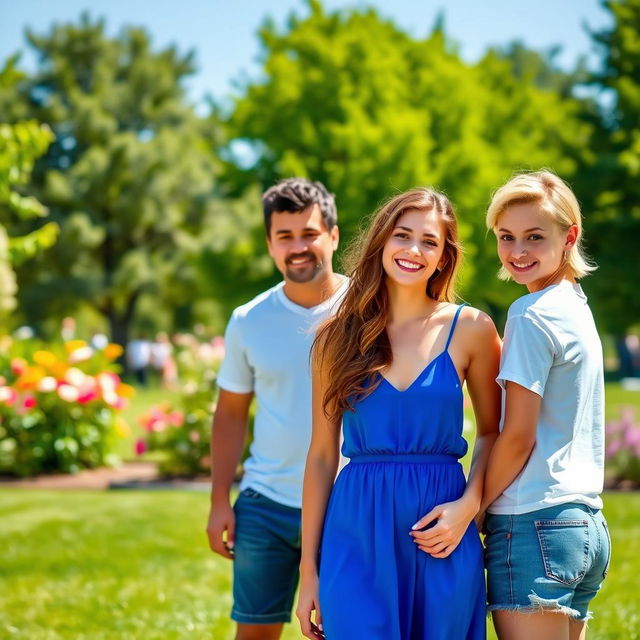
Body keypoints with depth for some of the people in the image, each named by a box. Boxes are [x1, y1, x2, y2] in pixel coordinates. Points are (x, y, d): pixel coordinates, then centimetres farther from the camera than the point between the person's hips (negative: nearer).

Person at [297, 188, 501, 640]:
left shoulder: (470, 329, 1)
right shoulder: (338, 338, 4)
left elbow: (494, 431, 9)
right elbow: (322, 455, 6)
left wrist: (469, 505, -10)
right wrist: (308, 569, 5)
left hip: (440, 536, 0)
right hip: (357, 531, 0)